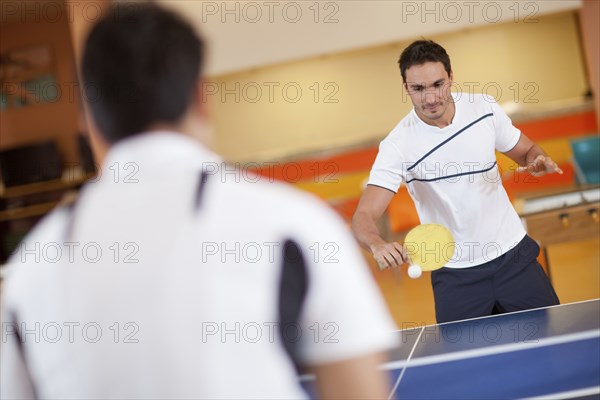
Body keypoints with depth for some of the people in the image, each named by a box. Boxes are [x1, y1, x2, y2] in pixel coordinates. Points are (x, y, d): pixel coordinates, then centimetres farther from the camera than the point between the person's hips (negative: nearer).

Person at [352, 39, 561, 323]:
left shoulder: (485, 108, -7)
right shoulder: (398, 145, -18)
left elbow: (526, 150, 9)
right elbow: (364, 216, -24)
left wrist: (538, 161, -15)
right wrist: (377, 244, -46)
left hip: (513, 254, 3)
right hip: (455, 274, -3)